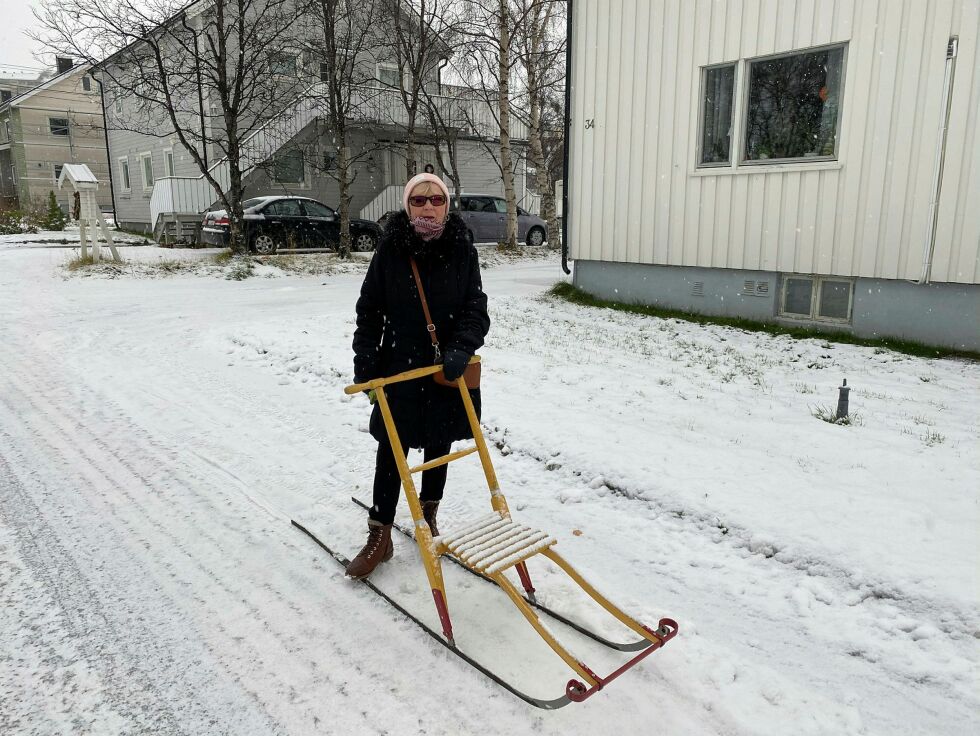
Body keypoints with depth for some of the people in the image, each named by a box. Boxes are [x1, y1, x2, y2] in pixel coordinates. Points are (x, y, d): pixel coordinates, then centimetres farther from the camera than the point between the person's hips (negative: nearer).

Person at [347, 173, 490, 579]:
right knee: (391, 450, 3)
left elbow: (476, 309, -5)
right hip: (400, 367, -1)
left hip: (447, 369, 1)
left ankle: (428, 516, 38)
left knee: (439, 446, 15)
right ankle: (380, 536, 16)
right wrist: (364, 358, -3)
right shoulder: (390, 250, -5)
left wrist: (461, 349, -21)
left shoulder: (462, 252, -4)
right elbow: (370, 308, 1)